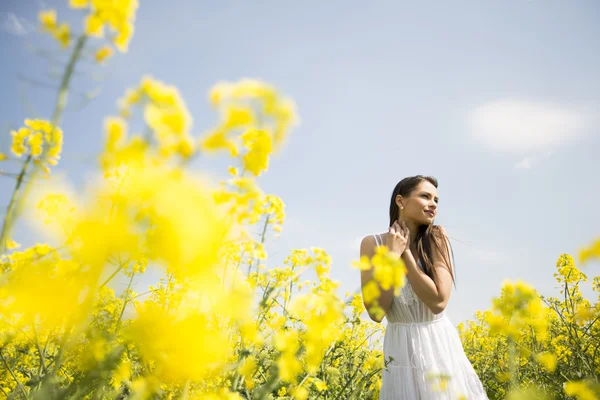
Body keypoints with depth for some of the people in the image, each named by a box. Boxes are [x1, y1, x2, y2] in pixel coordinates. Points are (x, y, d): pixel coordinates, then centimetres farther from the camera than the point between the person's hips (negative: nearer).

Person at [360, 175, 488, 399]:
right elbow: (376, 312, -14)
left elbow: (439, 302, -16)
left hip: (441, 346, 1)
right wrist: (392, 255, -18)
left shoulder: (437, 240, -6)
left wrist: (406, 253, -16)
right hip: (402, 350, -1)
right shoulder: (373, 244, -7)